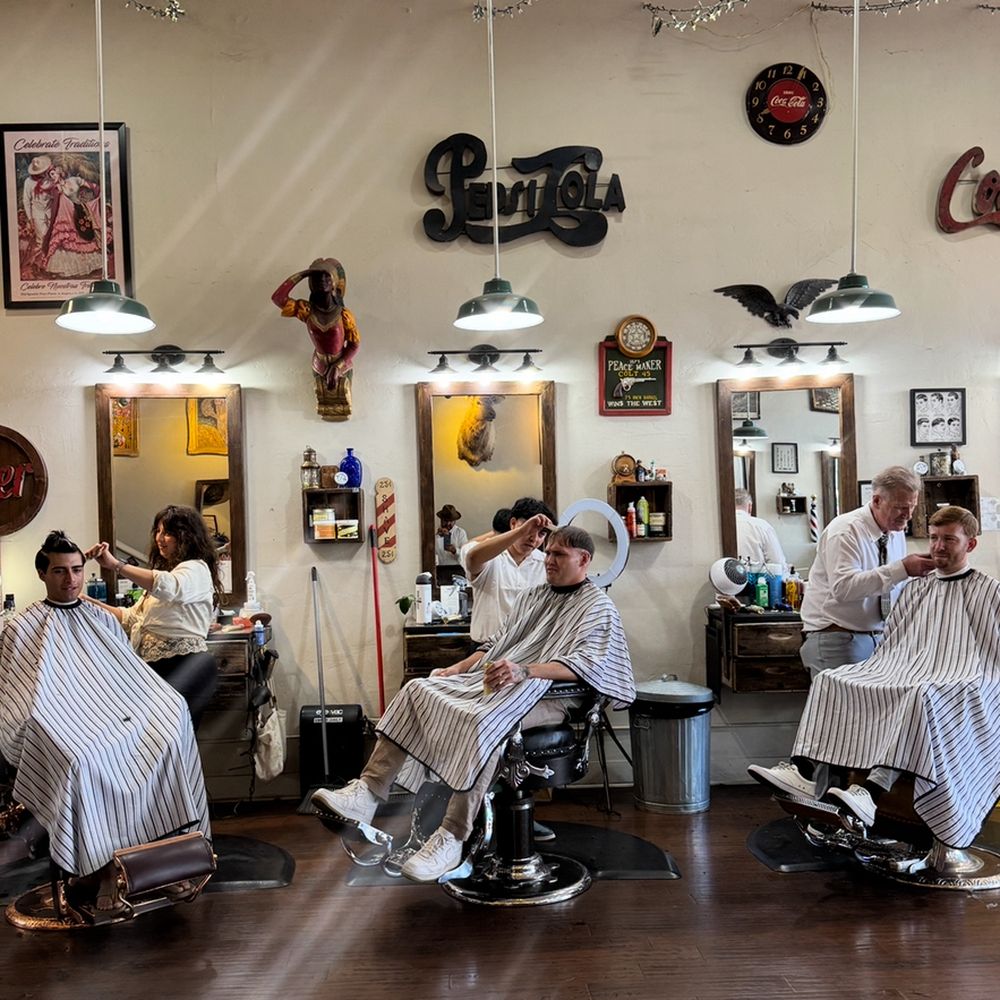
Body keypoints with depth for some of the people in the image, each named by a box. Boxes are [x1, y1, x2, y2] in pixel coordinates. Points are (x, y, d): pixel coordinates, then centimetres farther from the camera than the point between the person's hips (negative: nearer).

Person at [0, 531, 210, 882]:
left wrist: (159, 705, 0)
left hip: (117, 712, 3)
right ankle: (96, 864, -24)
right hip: (64, 723, -3)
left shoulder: (102, 620, 20)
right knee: (82, 757, -36)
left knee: (173, 720, -27)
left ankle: (173, 837, -23)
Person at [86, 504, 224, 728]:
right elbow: (131, 617, 22)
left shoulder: (196, 569, -6)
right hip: (154, 667, 9)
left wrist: (116, 565, -31)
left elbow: (167, 587, -30)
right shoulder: (164, 569, 24)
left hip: (181, 670, -8)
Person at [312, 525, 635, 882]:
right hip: (491, 680, 8)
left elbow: (584, 663, -15)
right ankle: (368, 793, -21)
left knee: (481, 721, -37)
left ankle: (450, 839, -33)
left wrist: (523, 671, -29)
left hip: (545, 694, -7)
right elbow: (495, 644, 26)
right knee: (418, 690, -13)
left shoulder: (598, 607, 1)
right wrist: (457, 669, 8)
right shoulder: (531, 597, 25)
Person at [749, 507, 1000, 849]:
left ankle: (874, 790, -53)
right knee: (831, 681, -17)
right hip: (901, 674, 6)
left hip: (961, 683, -6)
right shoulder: (916, 589, 24)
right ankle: (803, 771, -32)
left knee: (922, 696, -41)